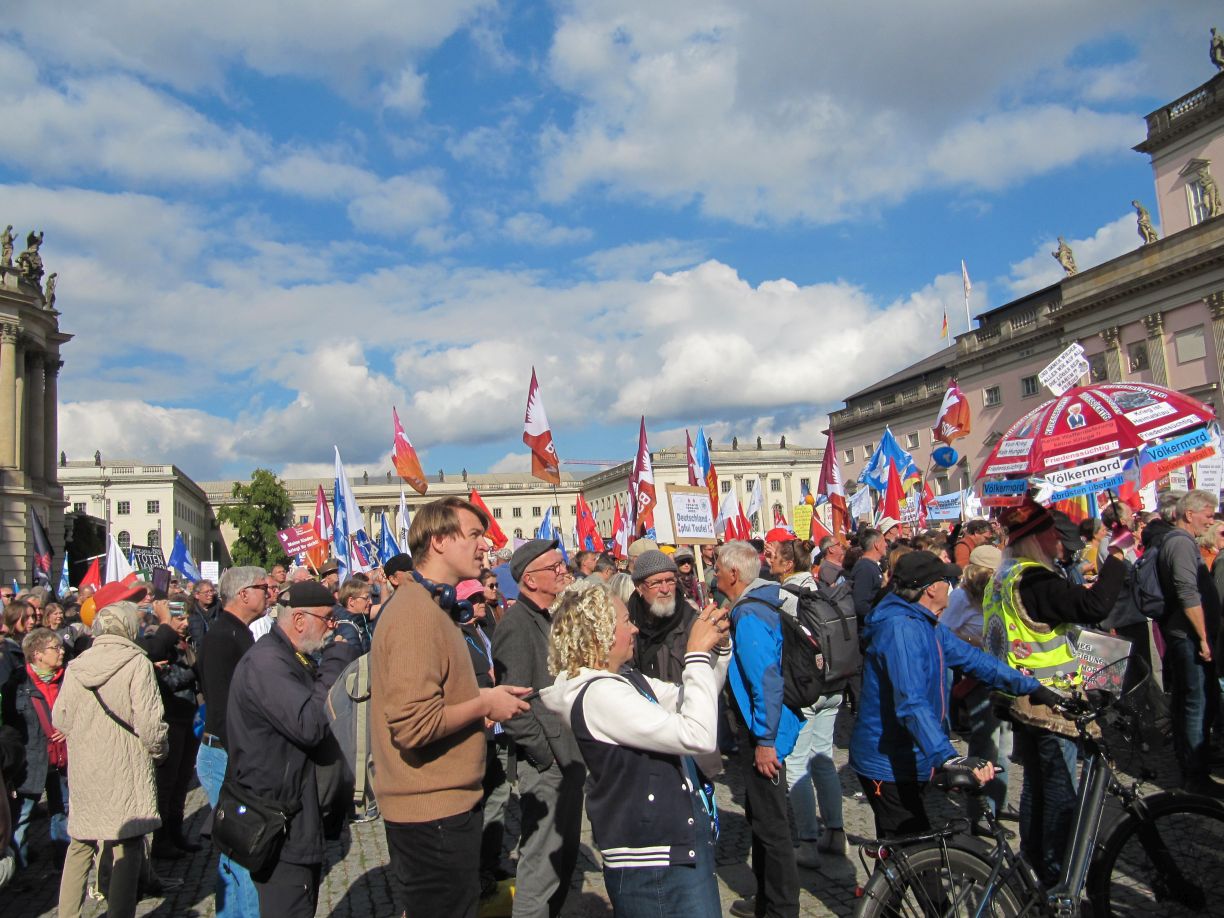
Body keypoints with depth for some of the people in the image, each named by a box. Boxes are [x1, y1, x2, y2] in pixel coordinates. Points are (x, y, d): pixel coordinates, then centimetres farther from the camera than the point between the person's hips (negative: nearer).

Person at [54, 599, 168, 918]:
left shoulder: (76, 665, 3)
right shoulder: (136, 663, -13)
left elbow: (59, 719, 10)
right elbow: (148, 723, -17)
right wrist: (158, 750, 0)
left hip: (82, 772, 6)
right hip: (123, 775, -6)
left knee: (80, 846, 20)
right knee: (126, 850, 3)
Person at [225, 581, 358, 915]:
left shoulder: (294, 659, 12)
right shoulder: (266, 662, -23)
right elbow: (310, 726, -33)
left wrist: (336, 662, -1)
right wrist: (335, 663, -24)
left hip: (299, 812, 11)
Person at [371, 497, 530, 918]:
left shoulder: (429, 606, 11)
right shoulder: (417, 612, -21)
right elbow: (414, 725, -28)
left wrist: (485, 696, 4)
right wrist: (485, 703, -16)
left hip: (442, 804, 10)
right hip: (433, 810, -10)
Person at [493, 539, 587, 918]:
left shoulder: (554, 619, 12)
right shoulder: (516, 625, -18)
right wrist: (543, 755, -17)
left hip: (568, 759, 9)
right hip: (544, 764, -9)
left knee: (565, 854, 20)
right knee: (543, 858, 0)